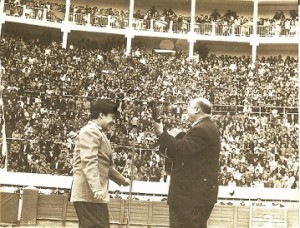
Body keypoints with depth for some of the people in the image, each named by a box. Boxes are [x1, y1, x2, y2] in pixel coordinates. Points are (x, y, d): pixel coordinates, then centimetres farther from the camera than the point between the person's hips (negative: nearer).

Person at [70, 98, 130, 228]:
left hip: (93, 193, 11)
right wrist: (97, 188, -29)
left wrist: (121, 179, 41)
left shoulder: (98, 133, 26)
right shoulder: (90, 131, -9)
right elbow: (89, 162, -21)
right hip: (90, 193, -11)